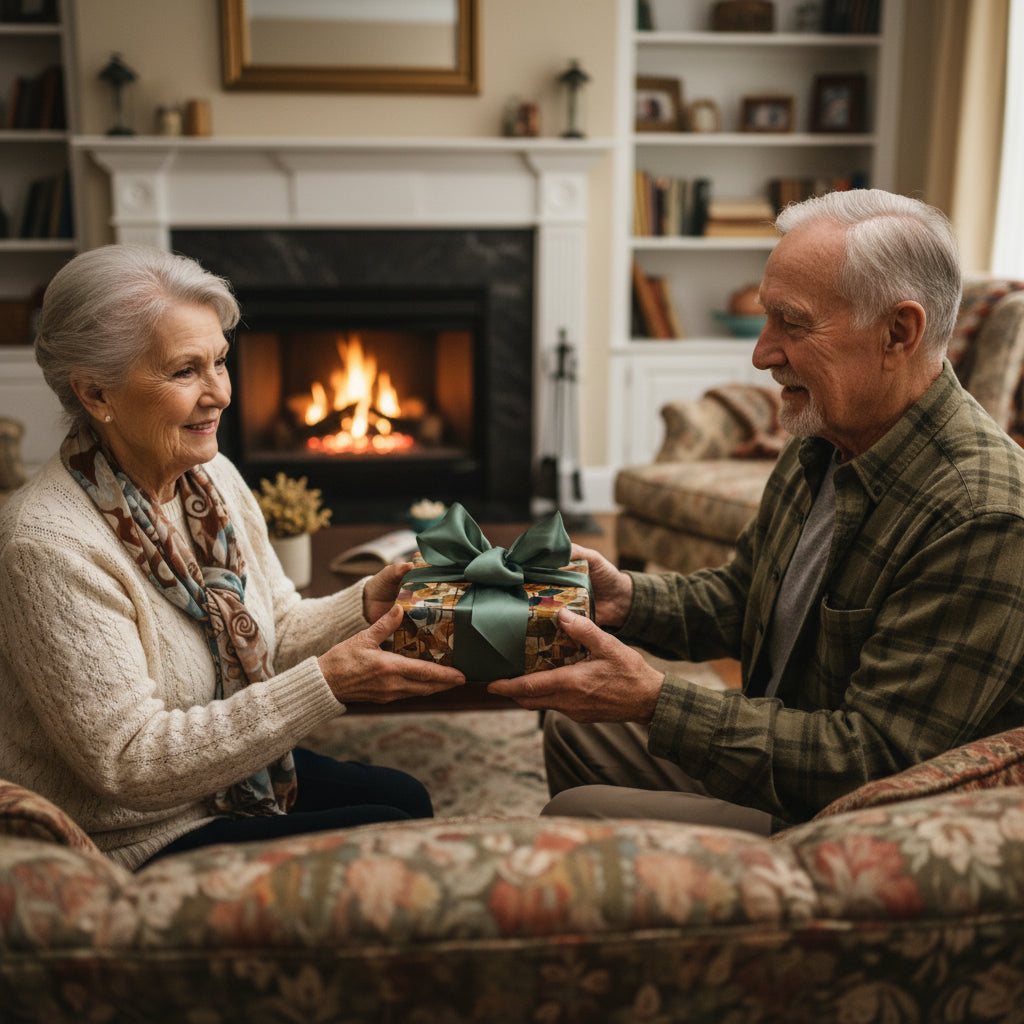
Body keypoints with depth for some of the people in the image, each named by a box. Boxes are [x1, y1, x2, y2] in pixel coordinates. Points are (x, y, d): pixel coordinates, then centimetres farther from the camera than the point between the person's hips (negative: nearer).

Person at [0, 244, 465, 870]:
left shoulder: (214, 477, -3)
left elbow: (276, 633, 6)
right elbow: (130, 766, -28)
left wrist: (368, 603, -16)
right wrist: (327, 683, -34)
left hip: (238, 767, 8)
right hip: (133, 842, -7)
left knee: (405, 796, 2)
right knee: (386, 836, -11)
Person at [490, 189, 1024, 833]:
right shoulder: (820, 449, -1)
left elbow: (872, 762, -30)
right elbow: (737, 598, 12)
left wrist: (656, 702, -31)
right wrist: (626, 597, -7)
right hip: (775, 743, 9)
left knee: (578, 814, -16)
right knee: (574, 731, 16)